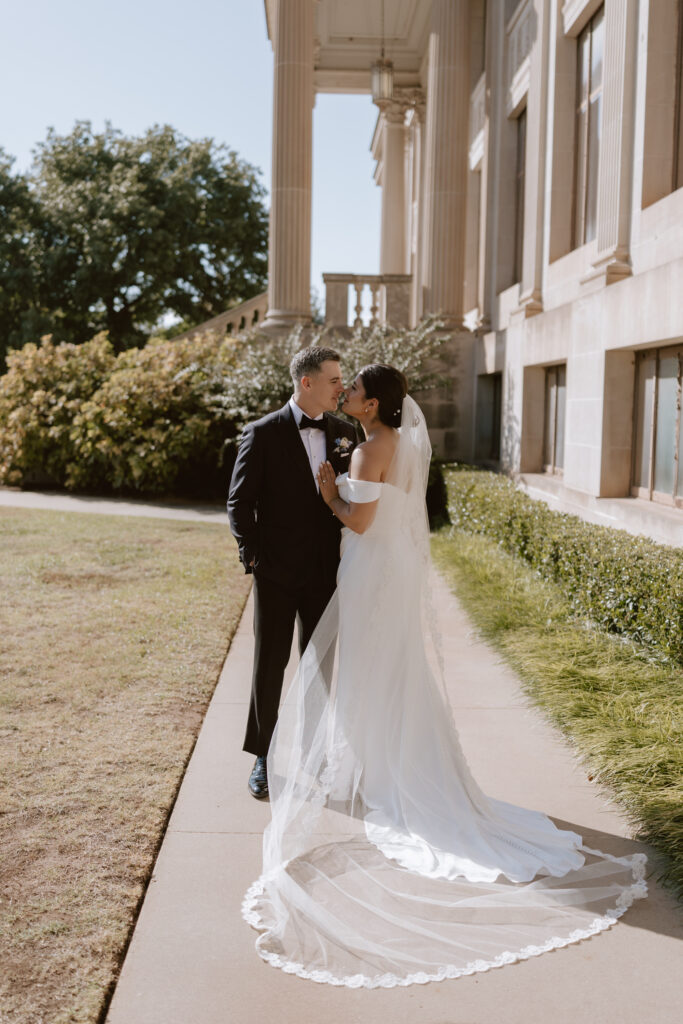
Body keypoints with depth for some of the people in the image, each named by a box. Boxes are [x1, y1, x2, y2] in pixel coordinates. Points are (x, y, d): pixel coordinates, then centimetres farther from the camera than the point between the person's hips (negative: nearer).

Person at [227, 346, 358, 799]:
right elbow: (240, 502, -5)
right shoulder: (263, 434, -7)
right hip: (277, 573, -4)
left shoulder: (345, 433, 5)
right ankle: (262, 757, 19)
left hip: (325, 571, 4)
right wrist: (253, 554, -9)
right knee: (270, 664, 5)